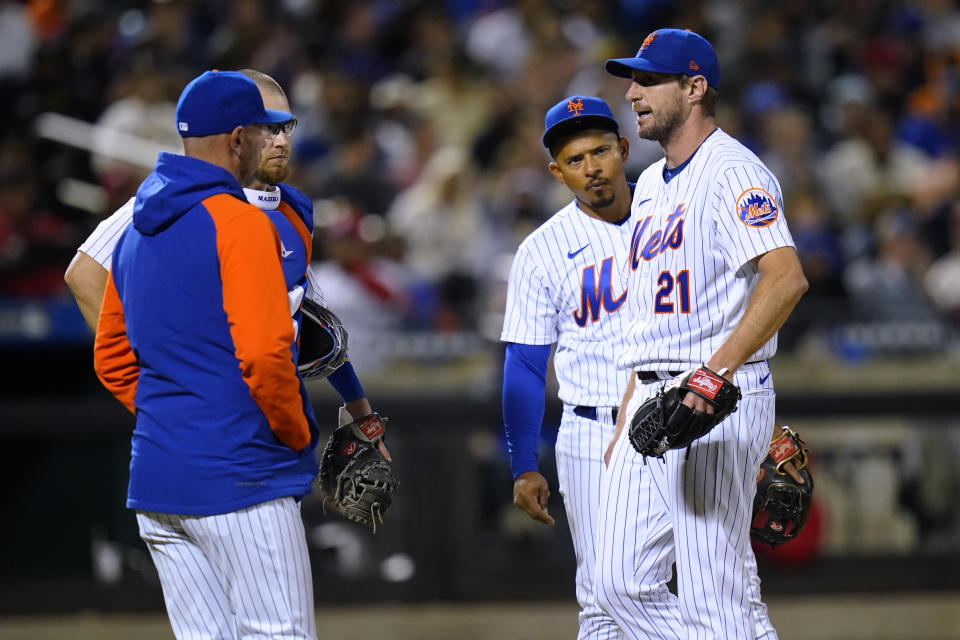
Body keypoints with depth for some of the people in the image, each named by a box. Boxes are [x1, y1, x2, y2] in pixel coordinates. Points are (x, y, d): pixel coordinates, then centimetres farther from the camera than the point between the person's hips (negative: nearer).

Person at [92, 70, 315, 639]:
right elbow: (264, 355, -18)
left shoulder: (137, 231, 16)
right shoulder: (239, 222, -10)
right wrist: (297, 436, -5)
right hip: (239, 477, -8)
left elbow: (112, 359, 22)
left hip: (154, 482, 8)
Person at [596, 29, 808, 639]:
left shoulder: (733, 171, -10)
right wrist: (625, 422, 21)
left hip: (718, 405, -10)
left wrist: (717, 371, -35)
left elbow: (786, 276, -26)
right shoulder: (652, 184, 20)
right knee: (625, 589, 6)